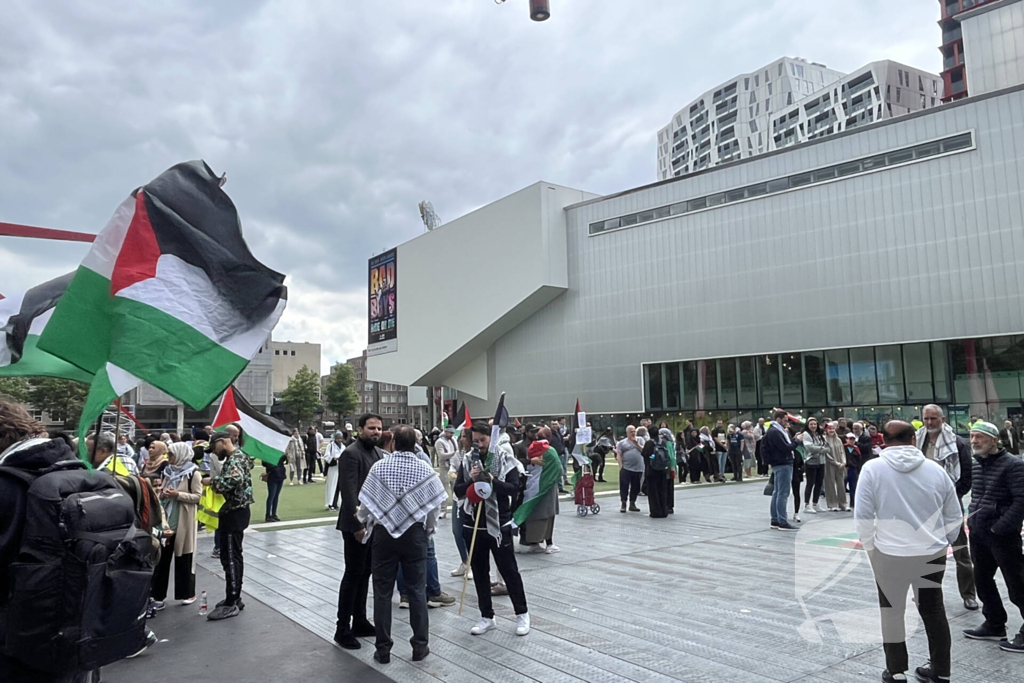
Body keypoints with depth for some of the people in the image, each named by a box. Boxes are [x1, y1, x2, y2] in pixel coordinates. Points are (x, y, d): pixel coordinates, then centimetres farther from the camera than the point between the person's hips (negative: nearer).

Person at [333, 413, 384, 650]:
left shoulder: (379, 453, 10)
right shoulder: (351, 454, -15)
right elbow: (349, 493, -20)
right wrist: (357, 525, -24)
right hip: (356, 525, -7)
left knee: (364, 573, 15)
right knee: (353, 575, 0)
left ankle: (360, 622, 25)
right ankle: (343, 629, 10)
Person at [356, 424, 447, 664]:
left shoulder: (379, 467, -9)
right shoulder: (425, 469, -6)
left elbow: (365, 503, -5)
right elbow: (435, 505, -2)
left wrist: (361, 521, 17)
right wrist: (429, 530, 15)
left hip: (383, 533, 0)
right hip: (415, 533, 1)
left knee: (383, 591, 8)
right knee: (417, 590, 9)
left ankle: (383, 649, 15)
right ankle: (420, 645, 16)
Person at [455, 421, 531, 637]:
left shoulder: (505, 459, -4)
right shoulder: (467, 461, 3)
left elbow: (514, 488, -11)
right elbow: (457, 491, 1)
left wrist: (493, 481, -25)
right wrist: (470, 480, -18)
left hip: (499, 523, -3)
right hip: (473, 524, 3)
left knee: (509, 571, 5)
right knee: (479, 573, 11)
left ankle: (522, 614, 20)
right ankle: (487, 617, 24)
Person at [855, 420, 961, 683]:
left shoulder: (872, 468, -8)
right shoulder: (935, 469, 1)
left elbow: (863, 516, -10)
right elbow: (954, 517, 7)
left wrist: (870, 548, 4)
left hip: (889, 555, -3)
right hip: (933, 554, 3)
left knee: (892, 611, 13)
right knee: (933, 611, 18)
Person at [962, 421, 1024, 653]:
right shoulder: (977, 466, 10)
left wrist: (1000, 527, -20)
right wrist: (972, 519, 10)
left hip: (1002, 535, -8)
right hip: (979, 534, 8)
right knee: (983, 581, 16)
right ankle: (994, 625, 31)